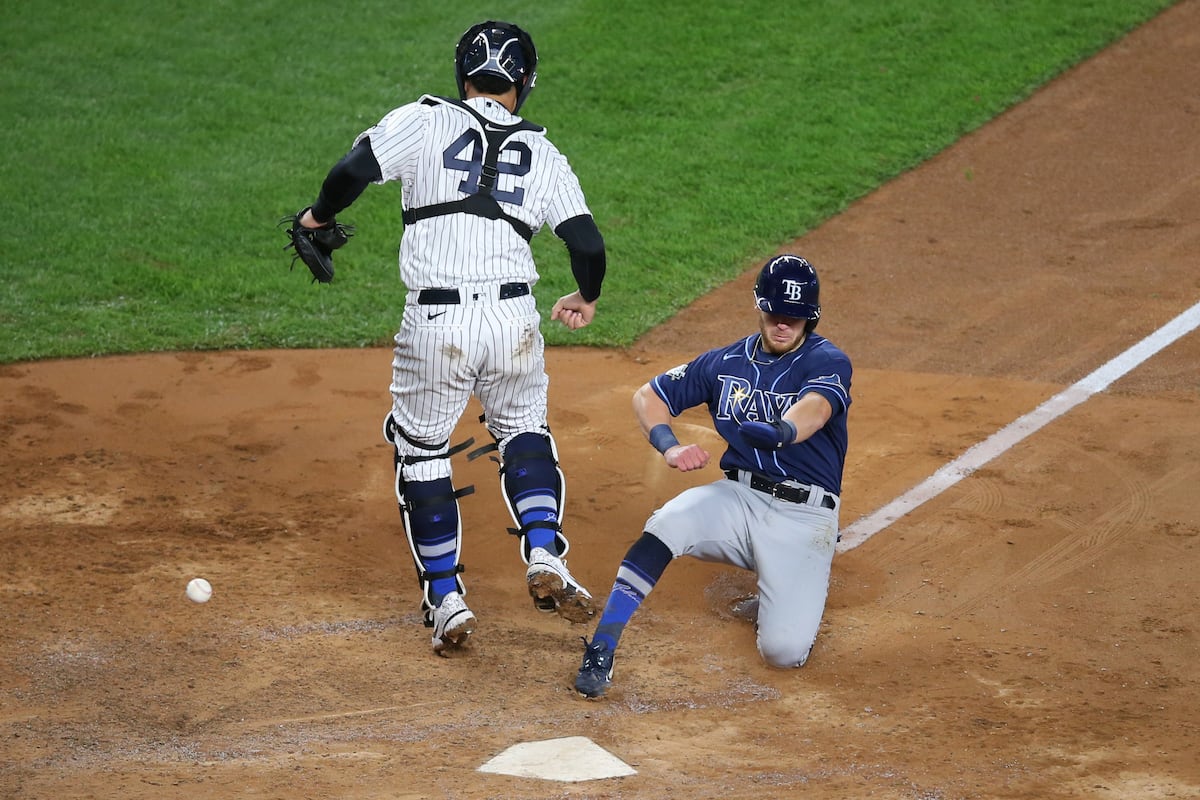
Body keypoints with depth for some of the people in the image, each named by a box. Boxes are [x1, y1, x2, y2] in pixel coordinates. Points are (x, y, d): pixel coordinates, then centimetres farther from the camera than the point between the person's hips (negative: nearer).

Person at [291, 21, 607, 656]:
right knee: (524, 429, 27)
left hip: (435, 324, -2)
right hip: (513, 319, 2)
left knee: (421, 449, 16)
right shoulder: (543, 154, 9)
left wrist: (318, 216, 9)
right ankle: (545, 558, 7)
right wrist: (586, 299, 23)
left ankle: (445, 601, 16)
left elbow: (353, 170, -11)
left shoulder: (425, 121, 2)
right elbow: (588, 245, 3)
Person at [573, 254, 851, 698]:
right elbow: (648, 396, 12)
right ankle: (599, 654, -25)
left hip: (804, 515, -3)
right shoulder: (726, 362, 8)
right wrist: (670, 446, -11)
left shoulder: (827, 362, -6)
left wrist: (781, 432, -54)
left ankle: (798, 587, 17)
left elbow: (815, 408, -29)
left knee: (784, 650, -19)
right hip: (737, 497, 3)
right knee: (666, 525, -31)